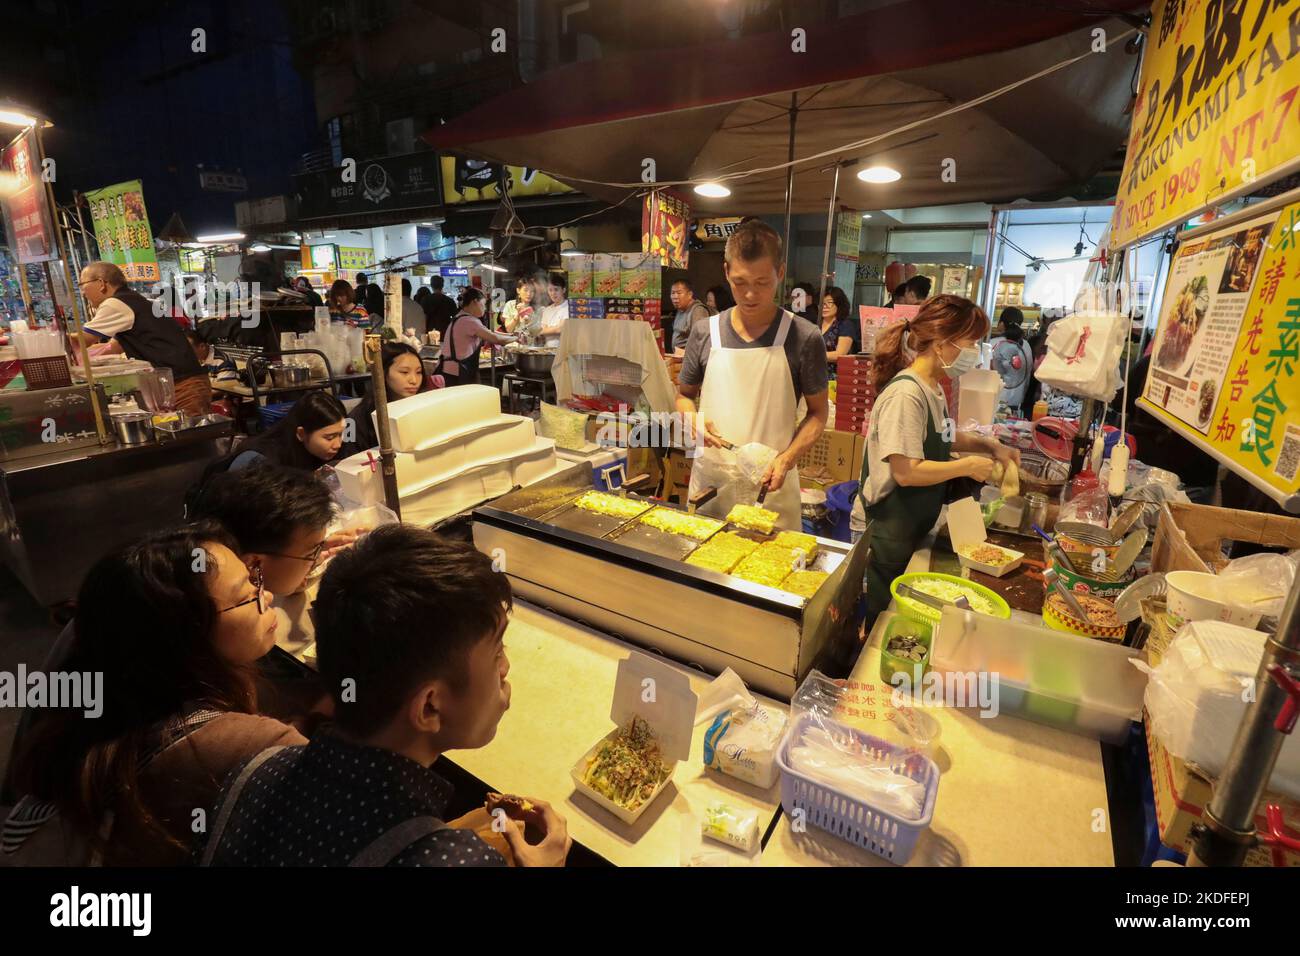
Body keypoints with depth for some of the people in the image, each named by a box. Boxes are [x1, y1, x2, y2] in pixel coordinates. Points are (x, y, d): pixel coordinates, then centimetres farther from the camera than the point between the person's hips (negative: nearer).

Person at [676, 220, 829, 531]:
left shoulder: (804, 339, -6)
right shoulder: (705, 333, 1)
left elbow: (818, 412, 0)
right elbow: (684, 395, 12)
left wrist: (788, 458, -15)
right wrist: (694, 420, -10)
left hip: (771, 486, -2)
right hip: (709, 480, 3)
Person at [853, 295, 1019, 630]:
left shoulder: (934, 388, 6)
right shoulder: (906, 394, -23)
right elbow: (907, 472, -28)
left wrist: (988, 445, 11)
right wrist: (969, 466, -16)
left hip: (915, 528, 9)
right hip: (886, 533, -9)